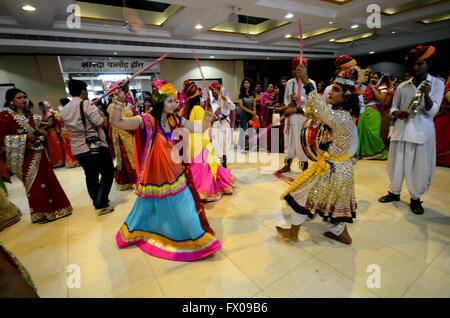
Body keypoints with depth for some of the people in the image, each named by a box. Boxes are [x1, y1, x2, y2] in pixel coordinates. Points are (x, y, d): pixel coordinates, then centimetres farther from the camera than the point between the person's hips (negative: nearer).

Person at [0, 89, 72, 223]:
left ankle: (54, 208, 20)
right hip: (25, 155, -6)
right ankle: (39, 212, 14)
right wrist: (25, 137, -18)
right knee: (33, 183, -1)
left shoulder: (28, 114, 12)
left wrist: (39, 132, 1)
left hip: (38, 151, 6)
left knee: (48, 179, 7)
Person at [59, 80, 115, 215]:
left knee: (90, 176, 19)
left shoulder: (64, 110, 12)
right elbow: (100, 123, -18)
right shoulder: (86, 104, -11)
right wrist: (102, 115, 1)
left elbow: (69, 128, 18)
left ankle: (97, 202, 29)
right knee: (107, 174, 3)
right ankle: (102, 204, -4)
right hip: (96, 147, -7)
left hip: (77, 149, 7)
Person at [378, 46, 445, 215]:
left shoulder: (437, 84, 1)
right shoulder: (402, 86, 7)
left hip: (422, 131, -2)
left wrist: (426, 95, -24)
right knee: (397, 161, 8)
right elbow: (393, 107, 12)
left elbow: (432, 111, -7)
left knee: (420, 165, 3)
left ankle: (416, 198, 20)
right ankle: (394, 192, 25)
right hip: (401, 129, 2)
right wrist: (397, 113, -11)